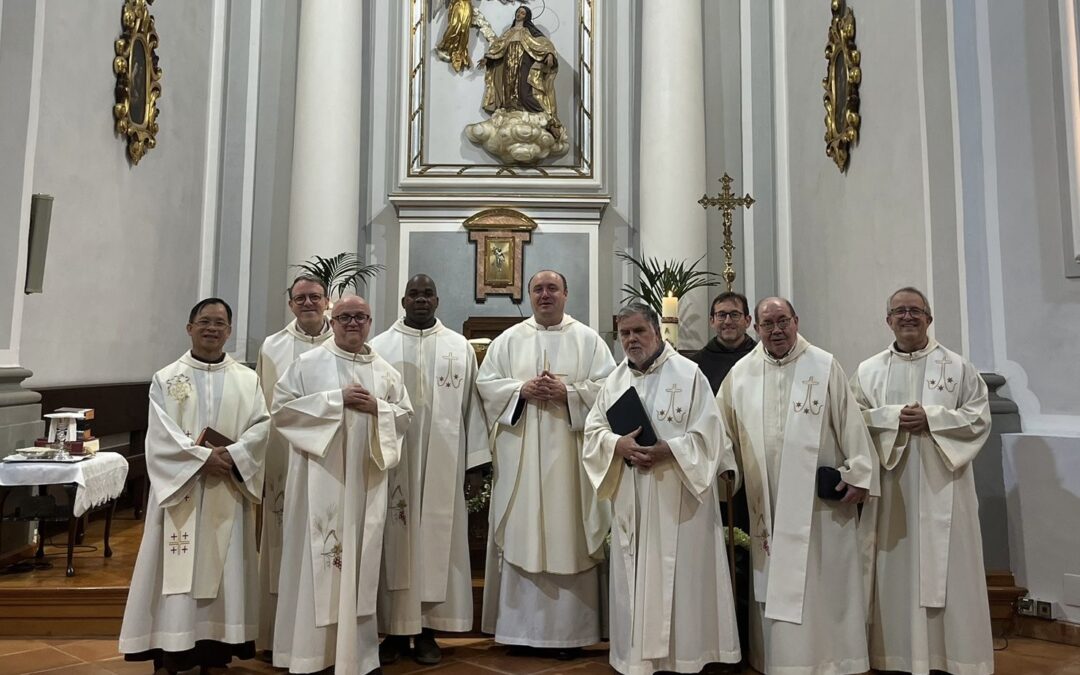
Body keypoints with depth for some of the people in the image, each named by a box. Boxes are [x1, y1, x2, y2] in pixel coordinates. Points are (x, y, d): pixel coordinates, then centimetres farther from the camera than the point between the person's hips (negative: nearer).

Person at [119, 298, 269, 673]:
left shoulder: (248, 380, 7)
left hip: (227, 495, 1)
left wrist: (230, 456, -18)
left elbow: (262, 428, -2)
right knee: (177, 571, 0)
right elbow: (161, 435, -6)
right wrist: (203, 457, -18)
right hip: (180, 489, -1)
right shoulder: (165, 378, 4)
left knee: (223, 569, 5)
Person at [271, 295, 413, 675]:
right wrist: (336, 399, -13)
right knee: (317, 559, -1)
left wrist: (377, 408, -9)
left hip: (365, 479, 3)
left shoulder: (385, 371, 11)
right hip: (320, 477, -3)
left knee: (360, 560, 8)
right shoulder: (307, 364, 1)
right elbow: (281, 408, -6)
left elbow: (405, 415, 11)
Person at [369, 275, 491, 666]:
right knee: (395, 539, 4)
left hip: (443, 460, 0)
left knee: (437, 537, 4)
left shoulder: (460, 348, 8)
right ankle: (395, 630, 14)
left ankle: (427, 630, 14)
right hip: (391, 458, 0)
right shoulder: (379, 347, 7)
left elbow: (471, 405, 5)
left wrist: (475, 459, 0)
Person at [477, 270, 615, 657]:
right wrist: (521, 390, -12)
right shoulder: (508, 340, 10)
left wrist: (567, 392, -15)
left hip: (569, 454, -1)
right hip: (520, 455, 2)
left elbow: (608, 386, -2)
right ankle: (519, 626, 16)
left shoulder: (588, 339, 6)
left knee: (569, 537, 2)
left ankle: (570, 631, 12)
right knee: (519, 535, 4)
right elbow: (486, 383, 4)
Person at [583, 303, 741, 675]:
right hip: (631, 500, 5)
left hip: (677, 497, -4)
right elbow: (593, 430, 7)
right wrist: (618, 445, -13)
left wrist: (668, 451, -21)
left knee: (680, 577, 2)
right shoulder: (615, 380, 10)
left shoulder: (688, 374, -4)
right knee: (634, 578, 10)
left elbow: (708, 434, -9)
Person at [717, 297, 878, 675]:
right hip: (766, 500, 2)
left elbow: (850, 423, -2)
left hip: (820, 498, -2)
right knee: (773, 584, 9)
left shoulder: (824, 367, -1)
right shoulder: (741, 373, 4)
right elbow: (723, 429, 9)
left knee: (824, 583, 6)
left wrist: (857, 474, -7)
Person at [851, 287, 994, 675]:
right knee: (897, 569, 5)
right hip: (891, 485, 1)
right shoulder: (868, 370, 7)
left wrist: (931, 418, -13)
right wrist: (893, 416, -14)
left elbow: (980, 417, -1)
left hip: (943, 484, -1)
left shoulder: (957, 366, 4)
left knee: (947, 568, 3)